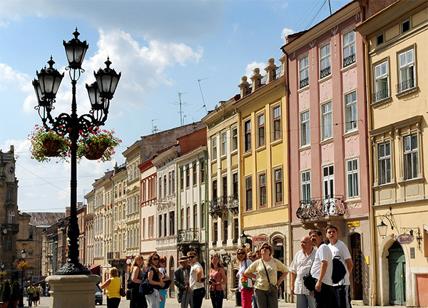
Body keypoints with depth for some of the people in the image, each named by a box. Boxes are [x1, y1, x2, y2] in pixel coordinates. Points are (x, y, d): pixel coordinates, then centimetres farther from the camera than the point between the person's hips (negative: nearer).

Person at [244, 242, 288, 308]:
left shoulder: (275, 262, 3)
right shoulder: (257, 263, 3)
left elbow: (285, 271, 12)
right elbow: (246, 273, 12)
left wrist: (278, 282, 4)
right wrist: (256, 277, 4)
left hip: (272, 290, 0)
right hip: (260, 290, 0)